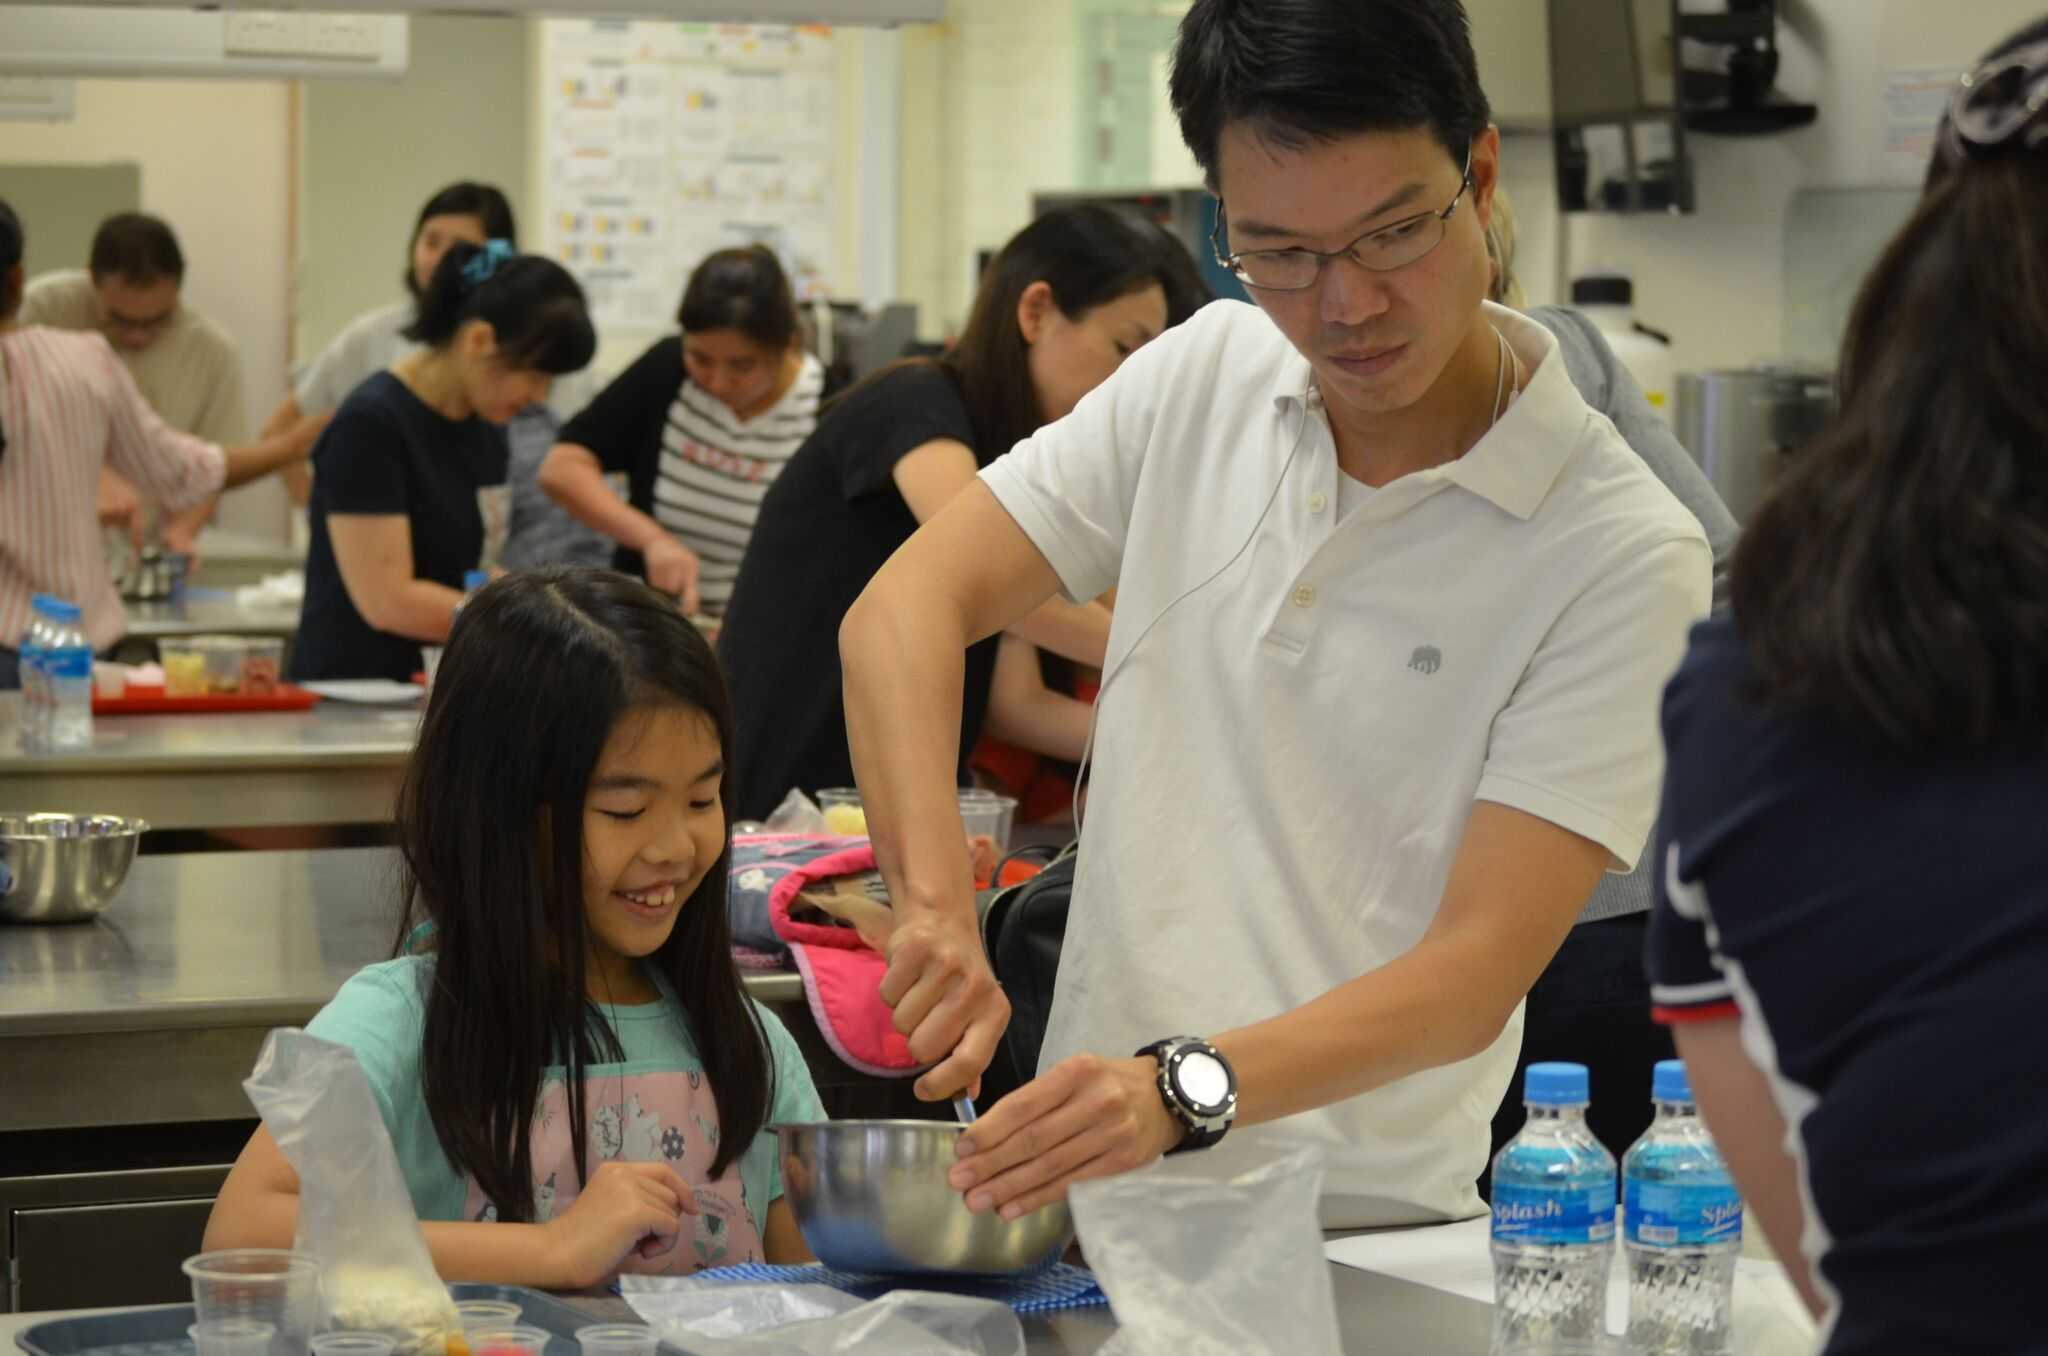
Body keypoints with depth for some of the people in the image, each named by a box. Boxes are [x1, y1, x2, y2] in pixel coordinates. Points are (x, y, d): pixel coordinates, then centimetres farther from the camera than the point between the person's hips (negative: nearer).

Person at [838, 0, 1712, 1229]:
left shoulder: (1626, 557, -9)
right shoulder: (1204, 377, 7)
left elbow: (1475, 975, -13)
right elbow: (908, 608, 4)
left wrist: (1185, 1091, -28)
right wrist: (936, 907, -13)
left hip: (1360, 1235, -4)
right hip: (1079, 1193, 5)